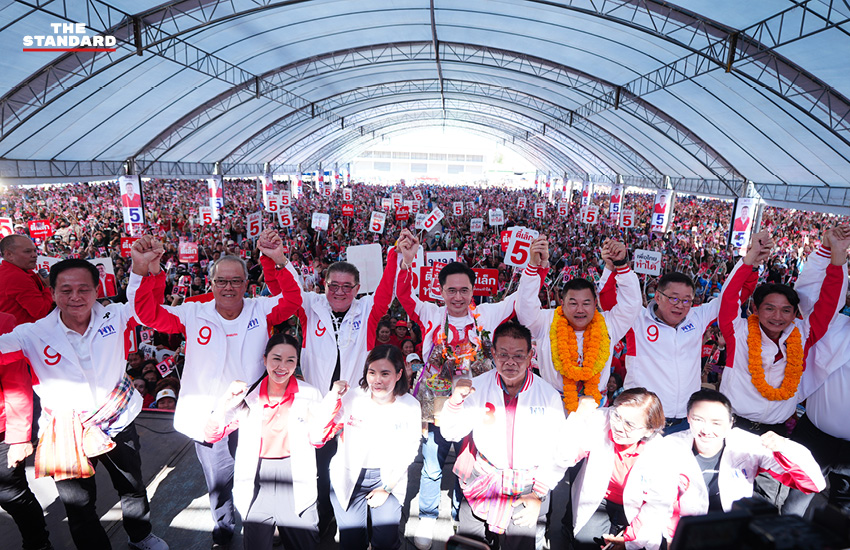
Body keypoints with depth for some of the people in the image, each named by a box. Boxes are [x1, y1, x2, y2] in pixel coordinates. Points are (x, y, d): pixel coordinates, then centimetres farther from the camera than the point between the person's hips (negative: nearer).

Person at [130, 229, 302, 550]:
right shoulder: (194, 314, -6)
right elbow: (149, 314, -11)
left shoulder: (261, 310, -7)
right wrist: (148, 272, -26)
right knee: (218, 481, 22)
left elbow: (292, 300, -18)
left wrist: (279, 263, -31)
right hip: (207, 417, 1)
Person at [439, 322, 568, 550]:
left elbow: (558, 452, -4)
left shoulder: (549, 395, -9)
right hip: (482, 480, 1)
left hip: (528, 487, -1)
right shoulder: (478, 386, -6)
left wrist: (538, 494, -8)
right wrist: (455, 401, -22)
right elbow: (451, 434, -4)